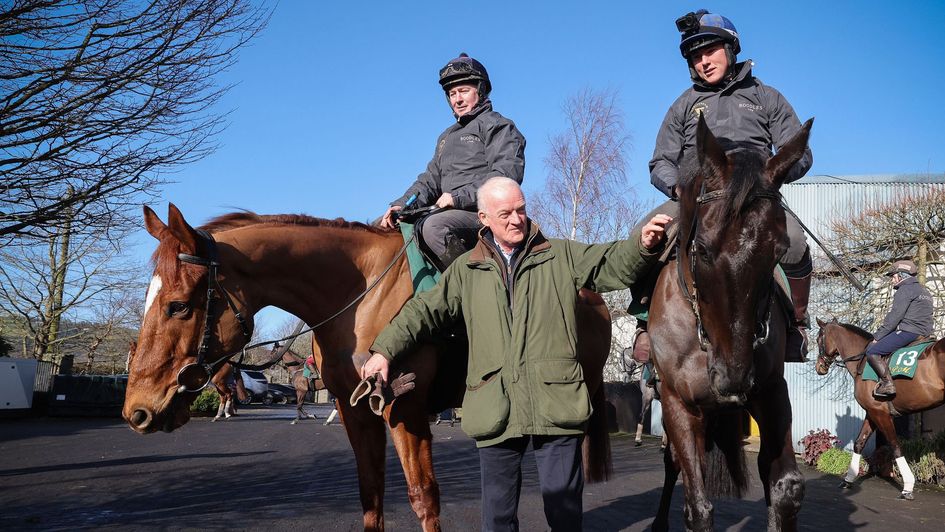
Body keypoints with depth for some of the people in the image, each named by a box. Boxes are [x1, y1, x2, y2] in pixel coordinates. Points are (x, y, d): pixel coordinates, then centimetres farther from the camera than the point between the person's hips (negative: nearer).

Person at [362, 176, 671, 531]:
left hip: (556, 405, -1)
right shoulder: (465, 270, 12)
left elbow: (614, 265, 2)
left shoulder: (563, 256, 9)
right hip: (495, 409, 2)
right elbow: (425, 310, 12)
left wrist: (643, 243, -19)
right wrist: (385, 350, 3)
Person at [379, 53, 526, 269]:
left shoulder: (497, 126, 3)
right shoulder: (447, 137, 29)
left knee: (434, 226, -37)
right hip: (453, 213, 9)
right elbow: (431, 179, 22)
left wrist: (459, 197, -18)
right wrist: (402, 205, 1)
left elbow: (508, 173, -12)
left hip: (486, 213, -9)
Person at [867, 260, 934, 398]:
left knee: (872, 352, -14)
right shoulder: (924, 291, 24)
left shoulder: (905, 289, -7)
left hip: (907, 332, -11)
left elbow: (895, 316, -15)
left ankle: (888, 384, -24)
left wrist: (877, 337, -10)